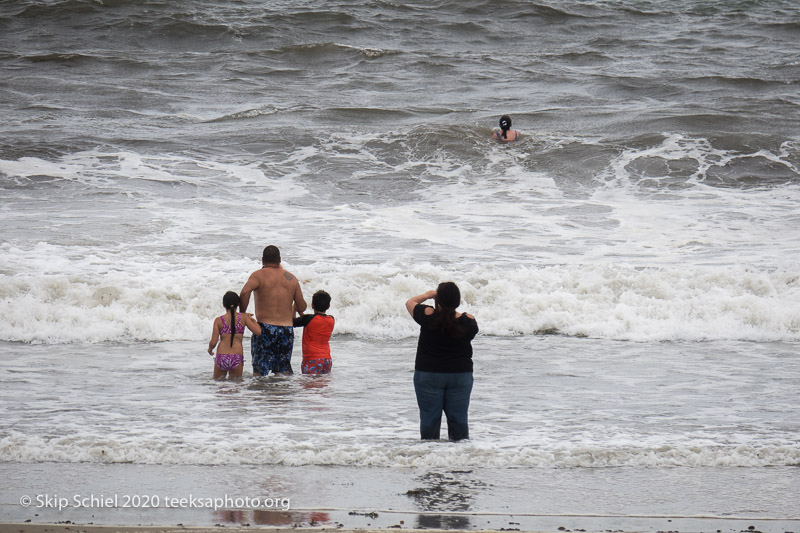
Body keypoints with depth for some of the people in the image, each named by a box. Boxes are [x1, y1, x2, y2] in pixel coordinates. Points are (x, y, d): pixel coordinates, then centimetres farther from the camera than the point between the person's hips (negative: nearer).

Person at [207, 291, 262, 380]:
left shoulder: (219, 320, 1)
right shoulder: (243, 318, 1)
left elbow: (213, 342, -2)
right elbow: (258, 331, 0)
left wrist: (210, 349, 21)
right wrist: (253, 320, 18)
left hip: (222, 357, 0)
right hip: (237, 358, 0)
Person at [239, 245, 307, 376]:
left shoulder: (259, 275, -2)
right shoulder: (291, 278, 10)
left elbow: (245, 292, -22)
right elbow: (302, 307, 12)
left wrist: (242, 313, -9)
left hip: (265, 327, -3)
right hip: (287, 330, 3)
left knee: (259, 371, -1)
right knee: (284, 369, 13)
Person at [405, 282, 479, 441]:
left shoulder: (428, 316, -15)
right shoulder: (468, 321, -11)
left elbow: (410, 303, 4)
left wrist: (427, 295, 20)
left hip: (428, 375, -1)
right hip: (461, 374, 1)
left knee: (429, 419, 6)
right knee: (459, 418, 9)